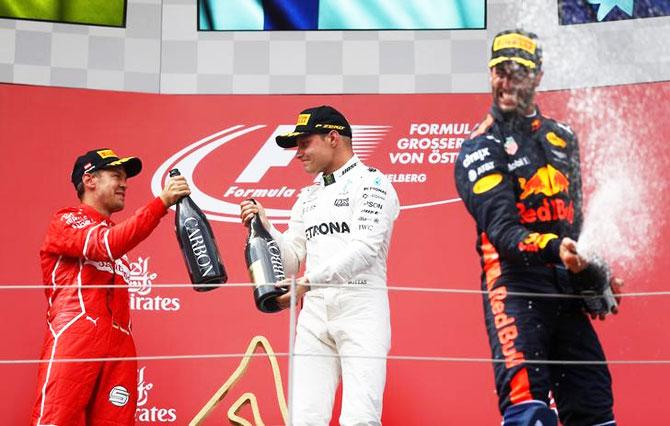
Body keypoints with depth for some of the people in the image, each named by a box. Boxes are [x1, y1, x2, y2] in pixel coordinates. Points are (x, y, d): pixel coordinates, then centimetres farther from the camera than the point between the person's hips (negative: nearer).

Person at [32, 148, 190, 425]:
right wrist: (161, 203, -18)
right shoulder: (66, 221, 7)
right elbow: (106, 244, -14)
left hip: (119, 348, 7)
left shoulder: (117, 233, 30)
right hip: (73, 339, -7)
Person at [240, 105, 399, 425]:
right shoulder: (308, 197, 23)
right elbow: (289, 263, 20)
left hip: (361, 307, -6)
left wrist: (308, 282, -22)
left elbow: (365, 249, -15)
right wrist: (264, 227, 4)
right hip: (314, 313, 6)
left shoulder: (369, 182, 0)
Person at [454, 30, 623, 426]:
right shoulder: (482, 148, -2)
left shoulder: (563, 138, 18)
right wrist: (553, 248, -32)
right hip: (515, 283, -6)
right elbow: (502, 231, -15)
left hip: (567, 287, 6)